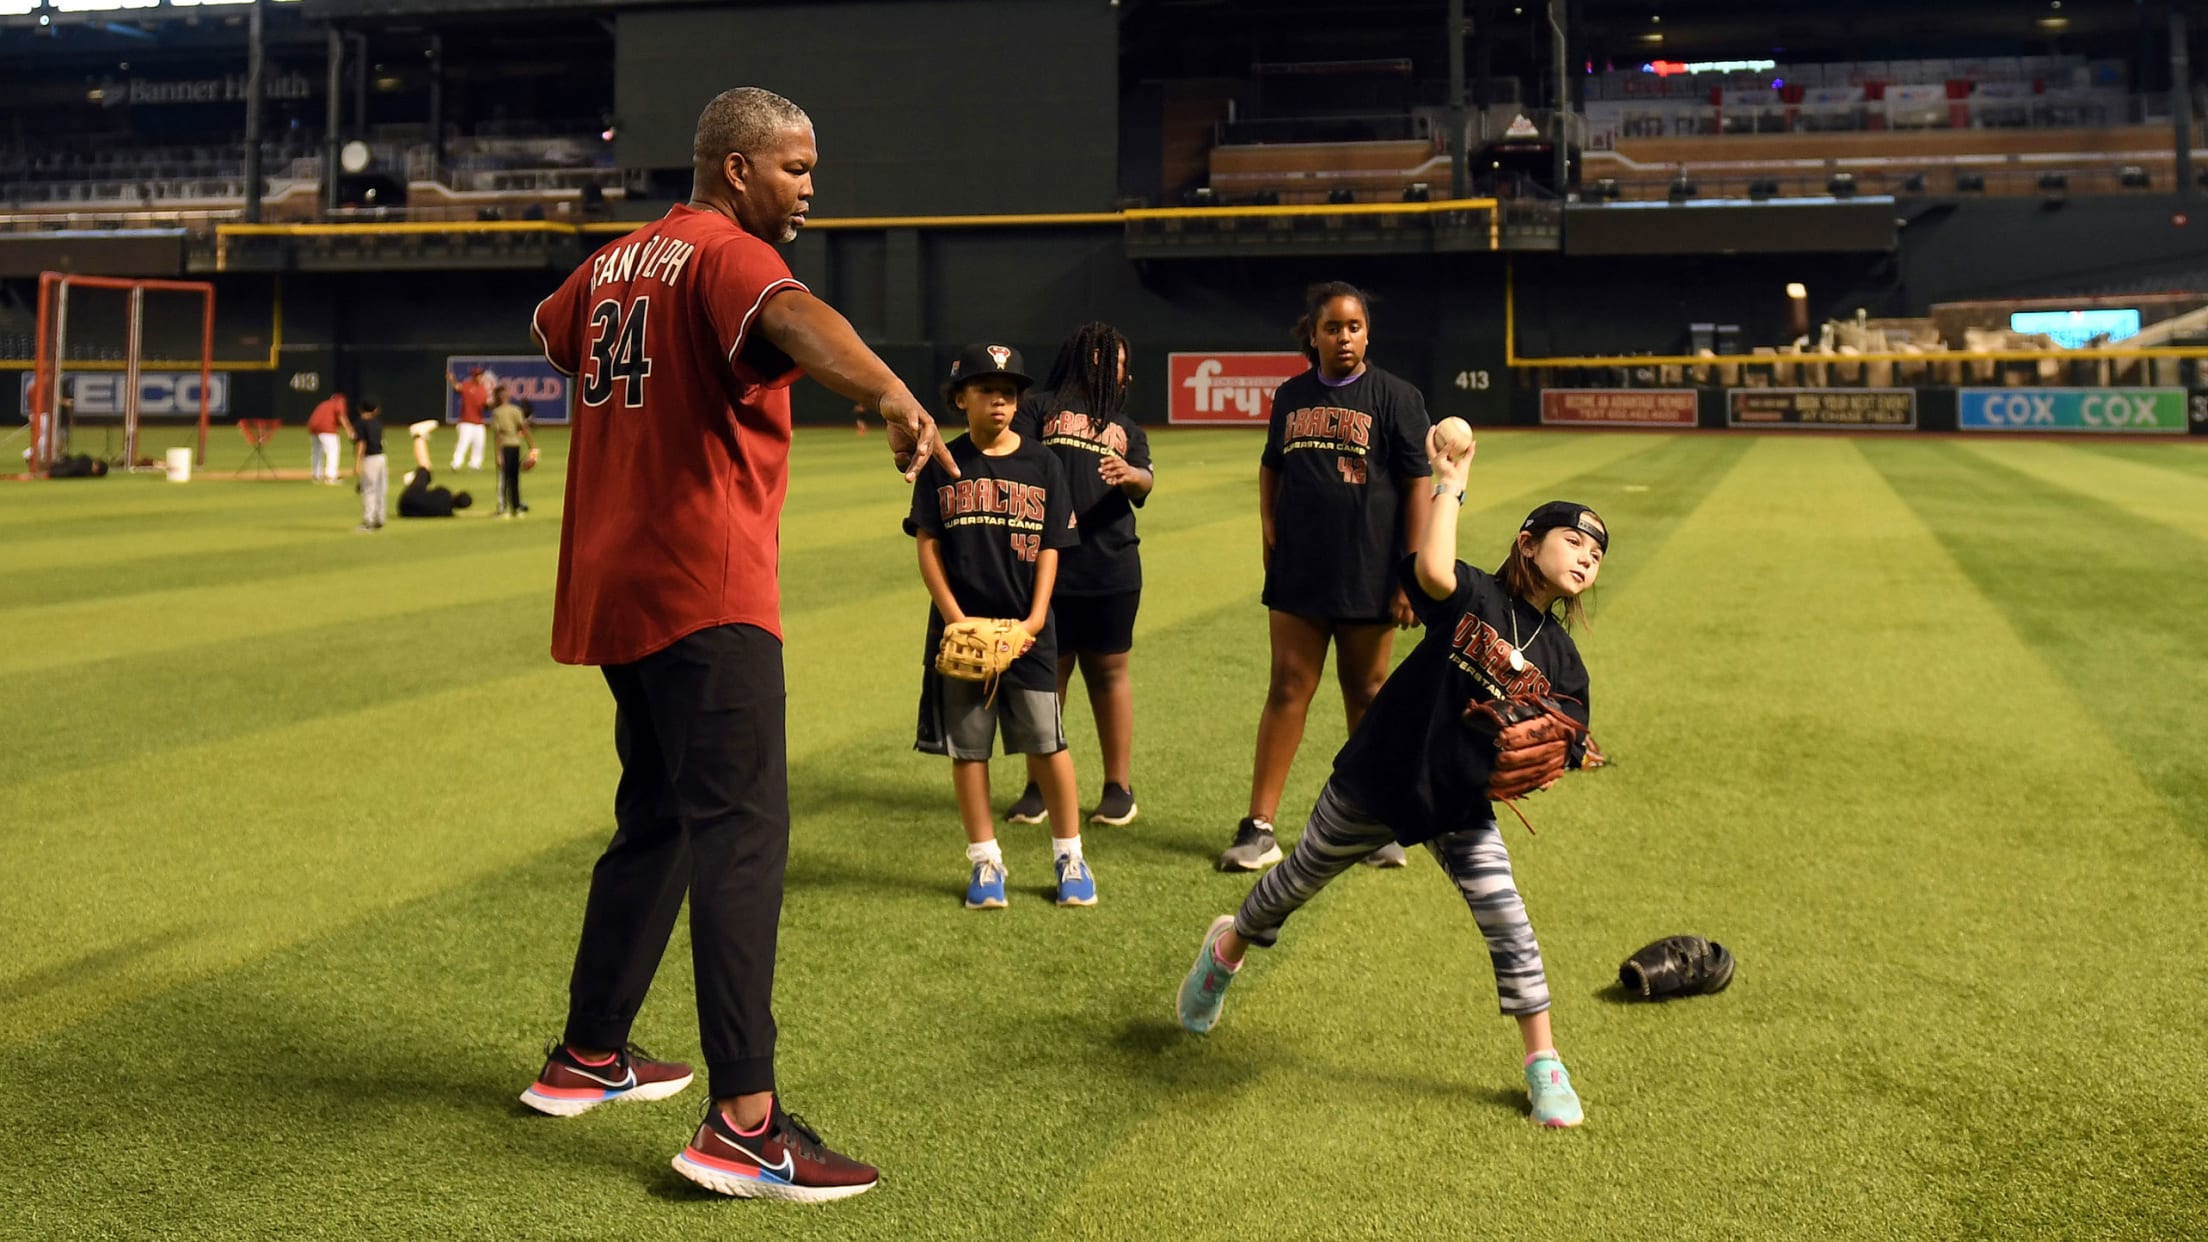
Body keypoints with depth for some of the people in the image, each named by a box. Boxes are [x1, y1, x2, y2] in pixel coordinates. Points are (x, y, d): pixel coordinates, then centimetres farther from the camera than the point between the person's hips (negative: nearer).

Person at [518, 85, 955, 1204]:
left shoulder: (612, 264, 17)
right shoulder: (726, 254, -10)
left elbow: (550, 326, 40)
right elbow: (791, 315, -33)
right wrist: (889, 392, -52)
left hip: (618, 592, 10)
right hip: (706, 593, -9)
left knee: (655, 821, 19)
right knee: (743, 832, -15)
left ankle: (587, 1057, 30)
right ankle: (742, 1122, -20)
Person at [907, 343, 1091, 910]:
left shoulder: (1041, 463, 4)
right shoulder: (941, 465, 3)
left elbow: (1050, 548, 3)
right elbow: (928, 546, 1)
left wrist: (1036, 617, -9)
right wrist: (952, 616, -10)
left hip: (1026, 629, 0)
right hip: (960, 628, 1)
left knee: (1047, 742, 0)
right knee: (967, 745, 5)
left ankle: (1069, 854, 15)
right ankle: (984, 859, 17)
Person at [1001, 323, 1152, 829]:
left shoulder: (1125, 426, 20)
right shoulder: (1039, 408, 8)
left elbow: (1145, 485, 5)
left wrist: (1130, 477, -18)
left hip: (1111, 572, 3)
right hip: (1046, 565, -3)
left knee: (1108, 672, 6)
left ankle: (1119, 786, 13)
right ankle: (1039, 787, 12)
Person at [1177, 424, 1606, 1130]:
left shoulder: (1562, 663, 1)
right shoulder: (1473, 597, -12)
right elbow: (1433, 569, -35)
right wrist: (1449, 484, -28)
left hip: (1462, 808, 3)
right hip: (1377, 783, -3)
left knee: (1509, 926, -4)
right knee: (1297, 883, 16)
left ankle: (1543, 1064, 13)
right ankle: (1227, 948, 45)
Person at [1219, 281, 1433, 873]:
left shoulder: (1395, 397, -4)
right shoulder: (1291, 396, 9)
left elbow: (1417, 488, -6)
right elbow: (1271, 468, 22)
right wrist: (1269, 530, 5)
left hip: (1368, 578, -3)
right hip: (1298, 574, 3)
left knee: (1366, 695, 9)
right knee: (1287, 691, 2)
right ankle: (1258, 828, 4)